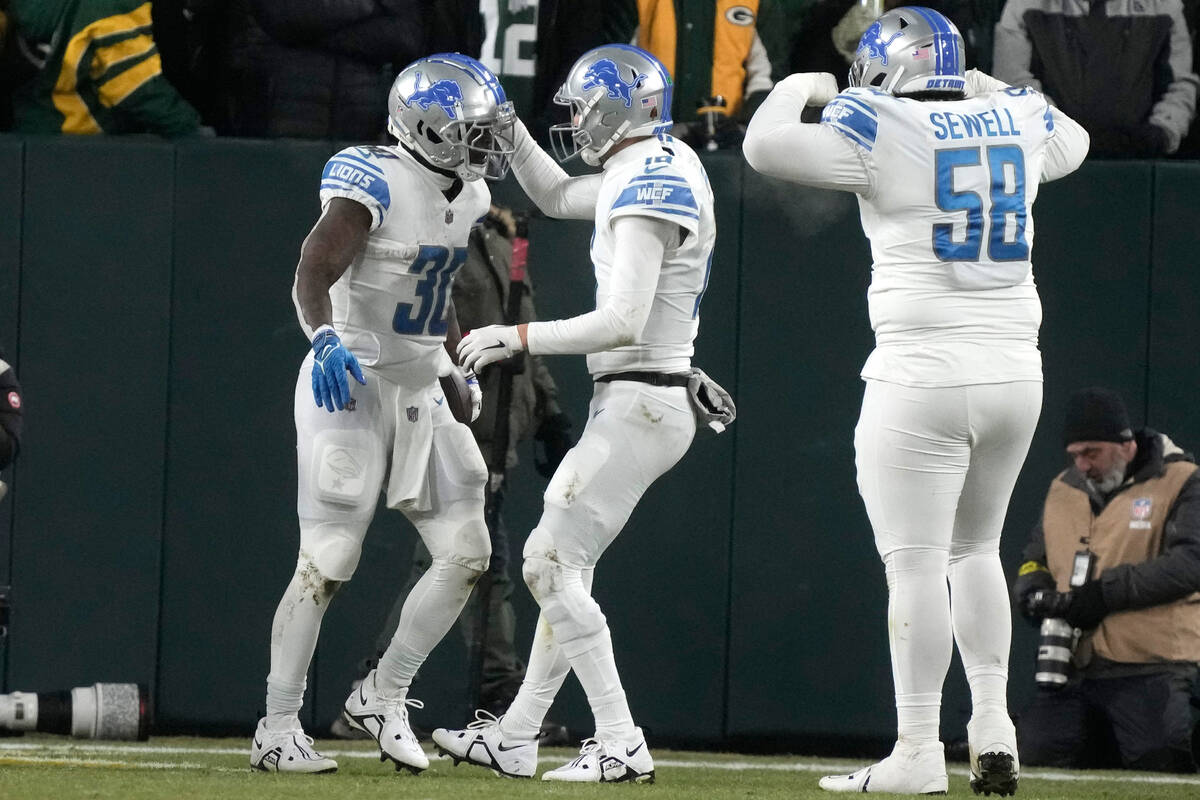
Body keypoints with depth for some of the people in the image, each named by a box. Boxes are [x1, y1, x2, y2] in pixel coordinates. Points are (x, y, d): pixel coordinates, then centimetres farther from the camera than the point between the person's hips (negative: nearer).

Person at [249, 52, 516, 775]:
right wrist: (323, 337, -44)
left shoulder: (466, 195, 7)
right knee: (328, 564, -6)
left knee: (466, 554, 2)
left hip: (423, 390, 8)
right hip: (353, 384, -8)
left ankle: (384, 696, 15)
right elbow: (313, 275, -27)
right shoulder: (374, 186, -18)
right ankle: (278, 729, 3)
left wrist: (462, 368, 26)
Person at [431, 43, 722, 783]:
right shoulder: (665, 166, 12)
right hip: (648, 401, 10)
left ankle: (622, 747, -10)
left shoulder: (645, 187, -18)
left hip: (637, 404, -10)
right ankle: (514, 740, 21)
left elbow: (622, 323, -25)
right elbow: (557, 196, 30)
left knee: (552, 566, -8)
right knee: (562, 564, 15)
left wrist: (517, 338, -17)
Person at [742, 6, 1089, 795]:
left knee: (915, 562, -3)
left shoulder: (881, 130, -8)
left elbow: (765, 146, -11)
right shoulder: (1016, 123, 9)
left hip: (922, 374, -6)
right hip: (1015, 373, 6)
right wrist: (984, 89, 36)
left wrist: (801, 88, 7)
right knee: (974, 550, 21)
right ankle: (993, 727, 15)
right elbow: (1072, 142, 32)